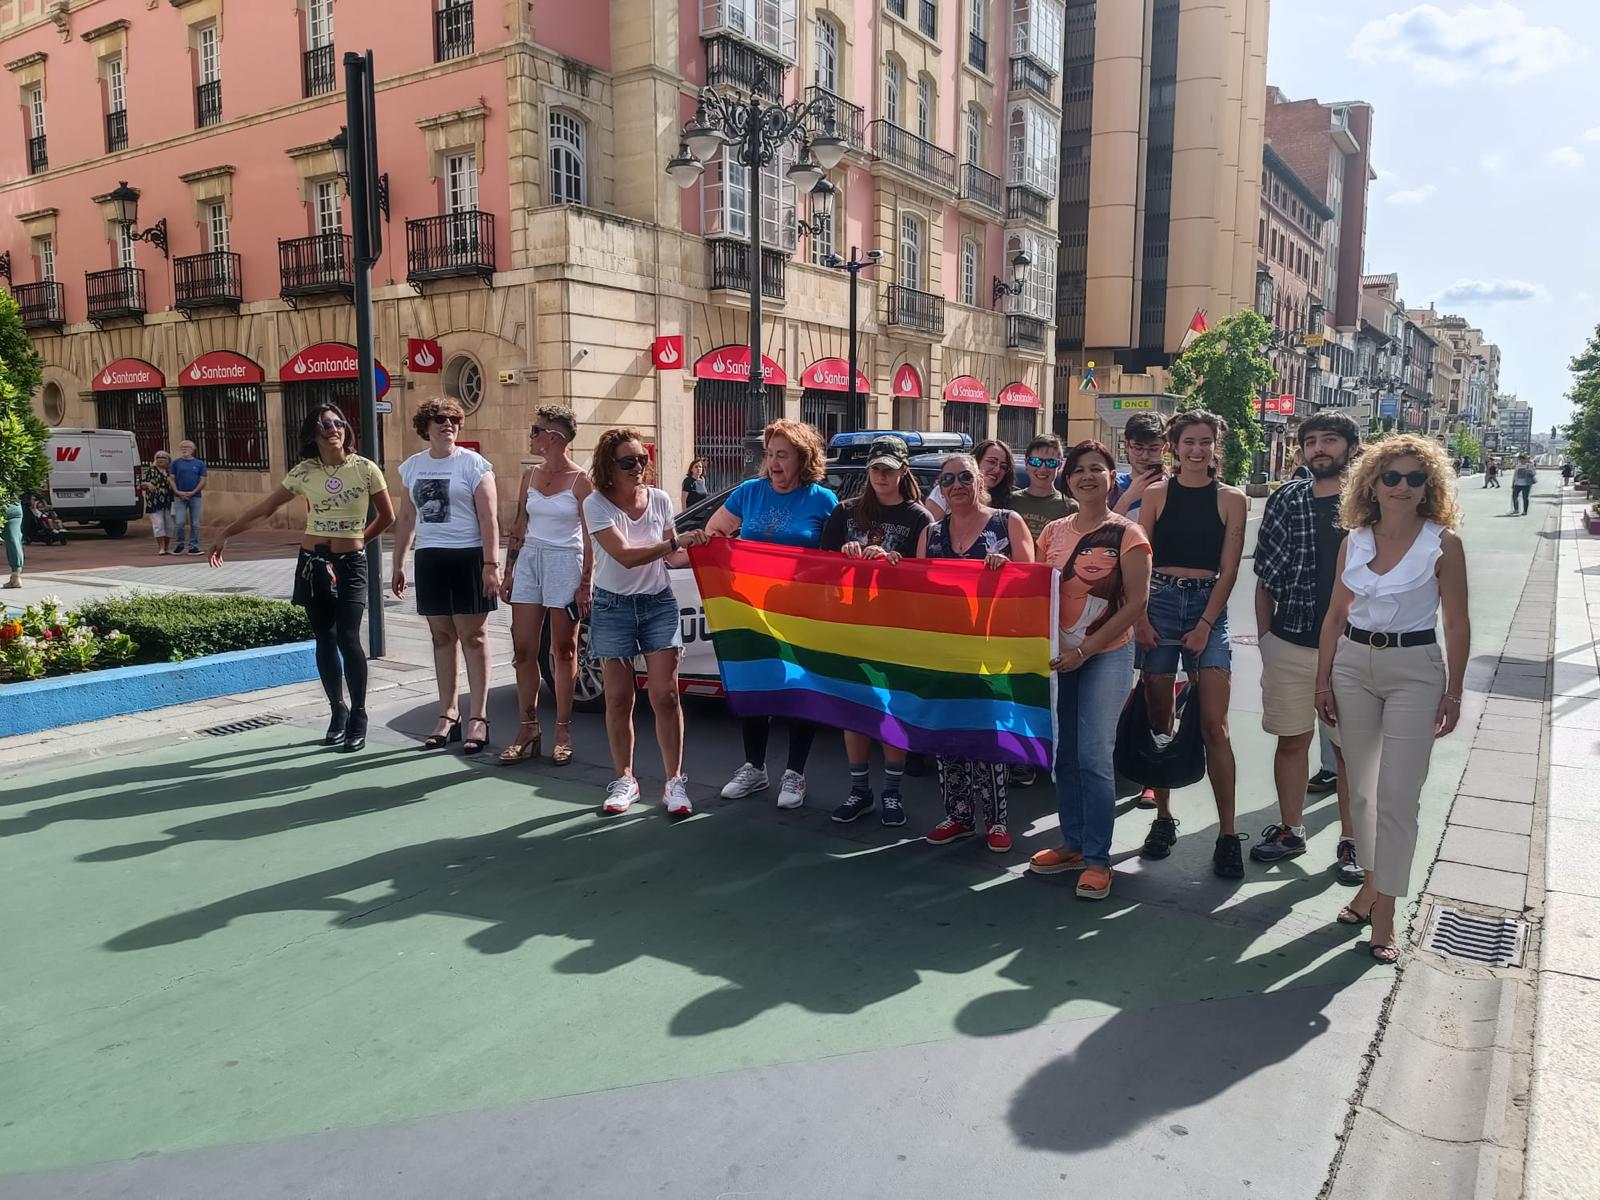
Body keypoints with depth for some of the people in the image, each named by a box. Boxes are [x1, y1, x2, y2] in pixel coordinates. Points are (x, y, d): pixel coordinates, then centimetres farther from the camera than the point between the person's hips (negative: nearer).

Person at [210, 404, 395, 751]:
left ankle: (358, 716, 3)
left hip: (350, 565, -3)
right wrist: (227, 534, 5)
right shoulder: (304, 472, 1)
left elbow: (387, 517, 5)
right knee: (325, 641, 7)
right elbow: (265, 508, 6)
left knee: (347, 639, -11)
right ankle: (338, 712, 21)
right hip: (313, 563, 3)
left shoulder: (365, 469, -5)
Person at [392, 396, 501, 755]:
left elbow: (489, 518, -9)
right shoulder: (412, 466, 11)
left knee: (472, 636, -1)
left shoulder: (473, 464, -4)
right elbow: (406, 518, 17)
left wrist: (491, 564, -16)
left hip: (468, 557, -5)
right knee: (442, 637, 9)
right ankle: (448, 715, 18)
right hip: (429, 559, 5)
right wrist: (398, 564, 15)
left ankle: (478, 718, 3)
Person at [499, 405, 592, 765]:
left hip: (565, 563, -5)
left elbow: (590, 538, -6)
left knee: (564, 651, 3)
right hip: (529, 561, 5)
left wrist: (585, 584, -11)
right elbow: (519, 528, 13)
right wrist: (510, 572, 10)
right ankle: (528, 729, 12)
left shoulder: (580, 481, -6)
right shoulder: (530, 475, 10)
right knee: (523, 649, 2)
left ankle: (563, 732, 11)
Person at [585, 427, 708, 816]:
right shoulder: (596, 504, -12)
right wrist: (676, 542, -29)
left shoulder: (660, 500, -1)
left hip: (658, 603, 2)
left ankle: (675, 781, 4)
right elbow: (624, 555, -23)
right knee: (619, 697, 4)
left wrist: (697, 551, -11)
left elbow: (669, 557, 8)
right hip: (613, 607, -2)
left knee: (665, 695, -4)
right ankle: (624, 779, 18)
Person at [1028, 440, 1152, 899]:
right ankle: (1073, 844, 24)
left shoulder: (1126, 534, -6)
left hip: (1106, 655, -5)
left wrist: (1085, 650, -16)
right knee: (1063, 754, 10)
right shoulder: (1053, 532, 8)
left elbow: (1136, 604, -10)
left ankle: (1098, 860, 3)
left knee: (1094, 756, -7)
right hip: (1057, 655, 5)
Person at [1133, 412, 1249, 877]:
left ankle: (1227, 835, -2)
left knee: (1214, 726, -7)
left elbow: (1228, 571, 1)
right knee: (1159, 720, 5)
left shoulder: (1231, 499, 5)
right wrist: (1141, 619, -7)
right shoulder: (1156, 494, 7)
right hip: (1159, 603, 1)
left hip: (1208, 608, -1)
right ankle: (1163, 818, 18)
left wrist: (1204, 626, -8)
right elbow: (1139, 562, 3)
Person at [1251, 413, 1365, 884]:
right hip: (1290, 644, 2)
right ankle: (1290, 830, 27)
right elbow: (1265, 576, 8)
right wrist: (1265, 637, 5)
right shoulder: (1285, 500, 3)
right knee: (1291, 739, 12)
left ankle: (1351, 840, 22)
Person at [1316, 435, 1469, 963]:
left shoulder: (1442, 543, -7)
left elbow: (1457, 625, -3)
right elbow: (1336, 615, 8)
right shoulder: (1355, 541, 3)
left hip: (1414, 671, -4)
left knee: (1397, 797, -3)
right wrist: (1323, 680, 5)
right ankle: (1374, 880, 32)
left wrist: (1453, 693, -4)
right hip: (1353, 663, 4)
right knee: (1361, 790, 13)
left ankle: (1383, 916, 5)